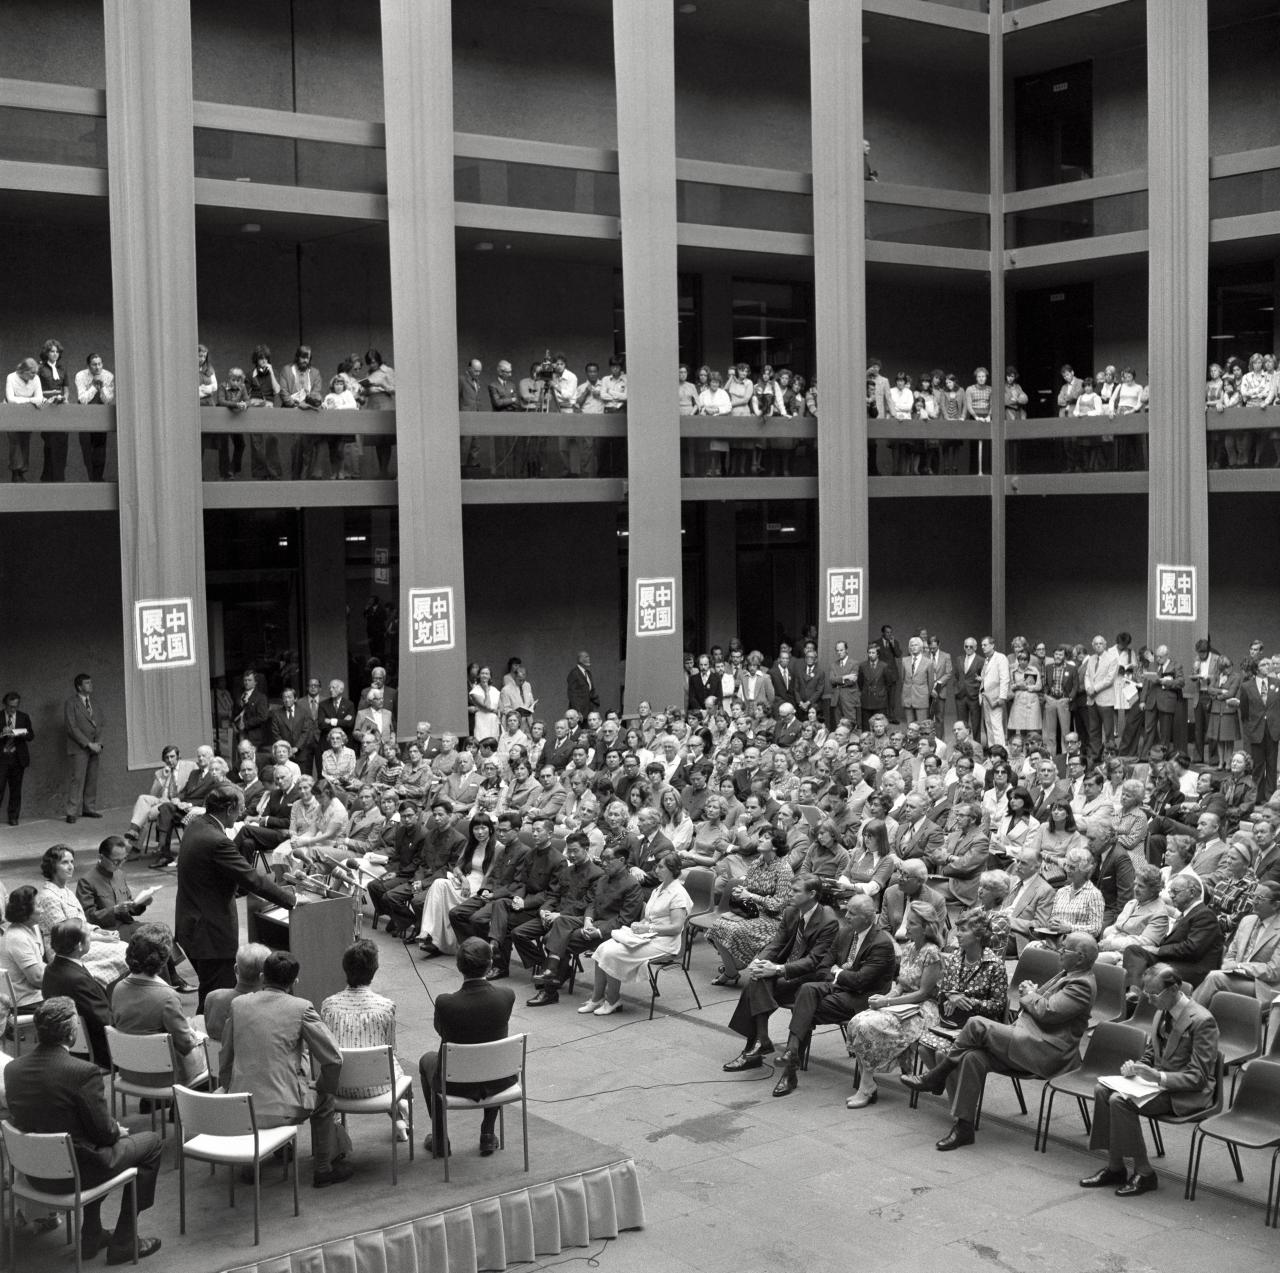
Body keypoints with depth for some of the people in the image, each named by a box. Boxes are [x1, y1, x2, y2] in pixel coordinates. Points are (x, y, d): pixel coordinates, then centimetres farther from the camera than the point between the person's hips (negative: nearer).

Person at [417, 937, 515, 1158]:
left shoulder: (445, 1003, -26)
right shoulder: (506, 995, -20)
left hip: (457, 1083, -2)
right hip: (498, 1081, 2)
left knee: (427, 1060, 32)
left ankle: (439, 1139, 36)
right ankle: (488, 1135, 36)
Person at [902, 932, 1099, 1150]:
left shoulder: (1083, 985, -11)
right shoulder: (1067, 975, 21)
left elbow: (1046, 1011, -20)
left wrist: (1029, 993, -2)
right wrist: (1030, 991, 7)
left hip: (1045, 1053, -9)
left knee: (977, 1025, -19)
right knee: (972, 1057, -14)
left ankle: (935, 1077, -5)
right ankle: (963, 1129, -12)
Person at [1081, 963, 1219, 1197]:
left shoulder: (1201, 1021, -18)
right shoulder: (1161, 1013, 7)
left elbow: (1197, 1077, -18)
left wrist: (1158, 1077, -28)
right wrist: (1136, 1067, -2)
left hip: (1187, 1094, -8)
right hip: (1157, 1080, 8)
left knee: (1120, 1101, -25)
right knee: (1102, 1090, -11)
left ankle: (1144, 1173, -12)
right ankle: (1114, 1167, -5)